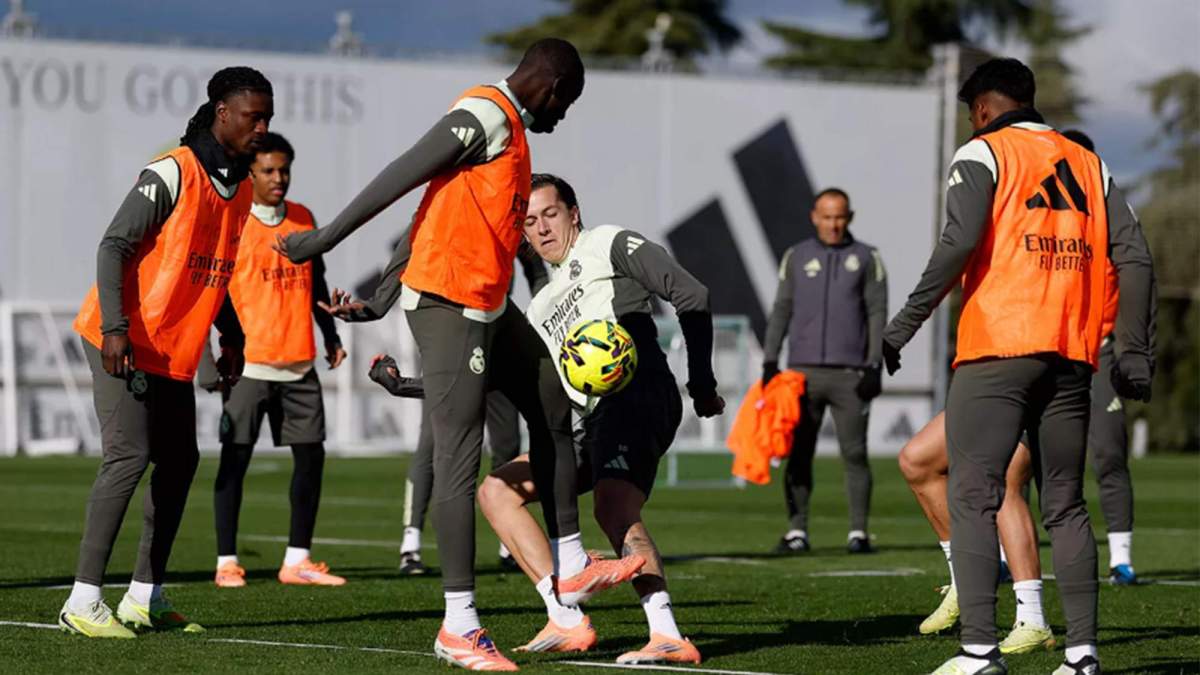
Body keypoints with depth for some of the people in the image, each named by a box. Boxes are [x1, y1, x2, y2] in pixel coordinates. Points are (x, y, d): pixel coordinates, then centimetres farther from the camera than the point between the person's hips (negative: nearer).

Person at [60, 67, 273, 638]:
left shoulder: (239, 185, 10)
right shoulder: (173, 173, -15)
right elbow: (113, 246, -17)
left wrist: (229, 339, 20)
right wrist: (115, 327, -26)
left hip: (175, 353, 9)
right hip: (126, 344, -9)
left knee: (179, 462, 9)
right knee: (129, 457, -16)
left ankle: (145, 597, 17)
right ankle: (83, 602, -15)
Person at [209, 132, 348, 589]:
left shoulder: (303, 219, 13)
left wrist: (331, 336, 18)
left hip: (298, 362, 5)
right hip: (249, 362, -5)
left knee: (311, 454, 4)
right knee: (235, 459, -4)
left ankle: (297, 559, 11)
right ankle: (226, 562, 1)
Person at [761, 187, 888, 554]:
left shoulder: (866, 258, 7)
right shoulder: (796, 257, 12)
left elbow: (877, 313, 3)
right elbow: (781, 310, 12)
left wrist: (874, 366, -6)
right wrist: (770, 361, 3)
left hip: (850, 373, -2)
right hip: (803, 371, 2)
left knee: (855, 454, -3)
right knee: (798, 453, -1)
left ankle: (858, 532, 0)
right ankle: (796, 530, 2)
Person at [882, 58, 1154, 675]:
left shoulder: (983, 154, 3)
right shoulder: (1088, 166, 19)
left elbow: (960, 243, -13)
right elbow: (1133, 258, 10)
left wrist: (906, 323, -9)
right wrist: (1135, 354, 11)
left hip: (998, 351, -5)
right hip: (1071, 357, 5)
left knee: (972, 500, -5)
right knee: (1065, 505, 11)